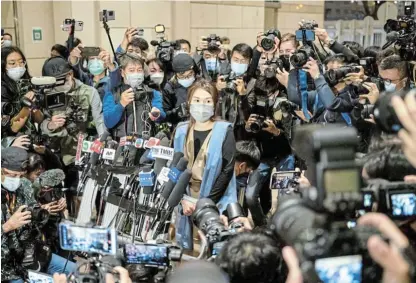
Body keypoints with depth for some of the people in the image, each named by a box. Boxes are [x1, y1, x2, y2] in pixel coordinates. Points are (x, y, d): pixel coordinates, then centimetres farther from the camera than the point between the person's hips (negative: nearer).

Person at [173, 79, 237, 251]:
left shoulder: (224, 131, -3)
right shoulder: (181, 131, 7)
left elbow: (227, 170, -8)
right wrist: (184, 200, -6)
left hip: (216, 204, -3)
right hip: (188, 203, 3)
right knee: (186, 249, 9)